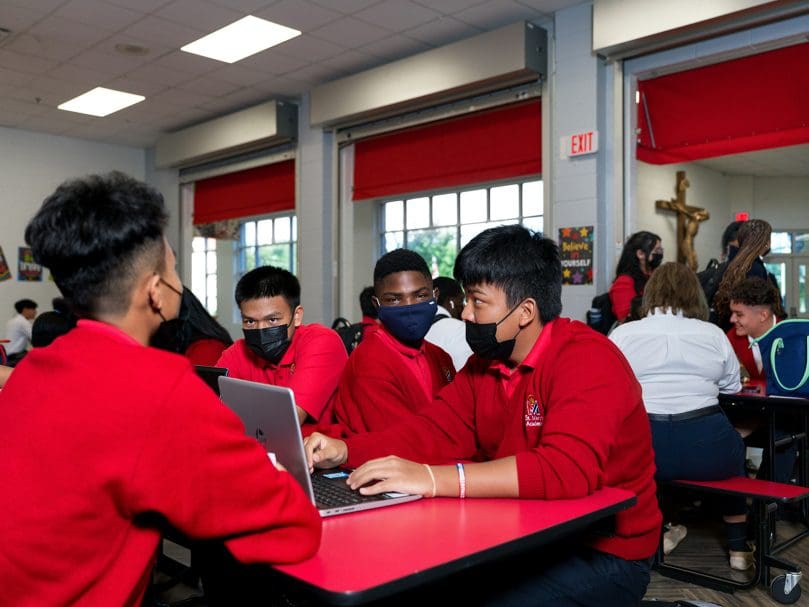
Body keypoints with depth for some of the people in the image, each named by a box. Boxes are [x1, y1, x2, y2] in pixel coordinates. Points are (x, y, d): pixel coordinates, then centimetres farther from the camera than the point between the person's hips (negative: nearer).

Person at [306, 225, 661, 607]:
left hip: (603, 555, -6)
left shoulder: (587, 361, -21)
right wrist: (345, 451, -14)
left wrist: (432, 479, -41)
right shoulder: (486, 360, 5)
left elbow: (566, 469, -35)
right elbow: (435, 431, 2)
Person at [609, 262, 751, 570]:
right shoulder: (714, 334, 5)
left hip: (645, 453, 0)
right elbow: (733, 386, 18)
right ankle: (739, 547, 37)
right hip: (706, 452, 1)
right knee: (736, 444, 34)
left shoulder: (622, 334, 1)